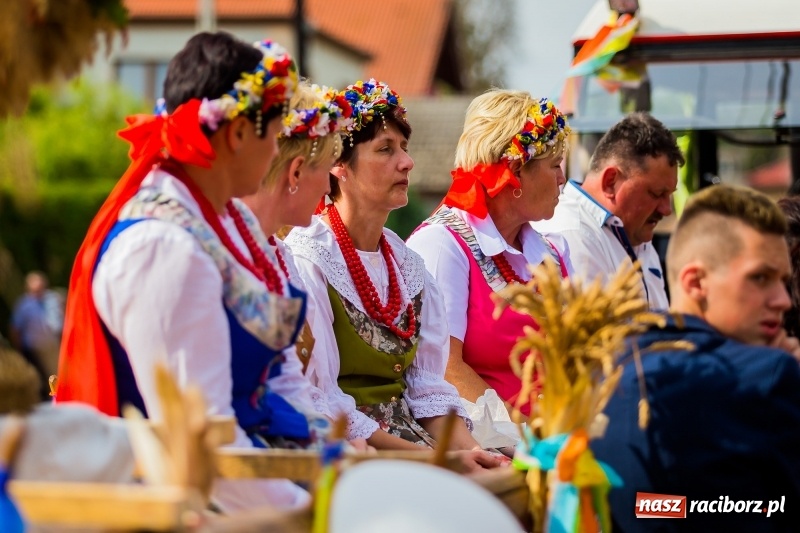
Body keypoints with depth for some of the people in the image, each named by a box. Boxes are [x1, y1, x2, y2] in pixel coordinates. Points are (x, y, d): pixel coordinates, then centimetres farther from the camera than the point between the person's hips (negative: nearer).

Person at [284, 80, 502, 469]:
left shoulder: (408, 265, 13)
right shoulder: (306, 260, -10)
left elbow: (429, 388, 10)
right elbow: (323, 408, -16)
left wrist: (466, 448, -10)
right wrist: (436, 460, -19)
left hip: (408, 433, 7)